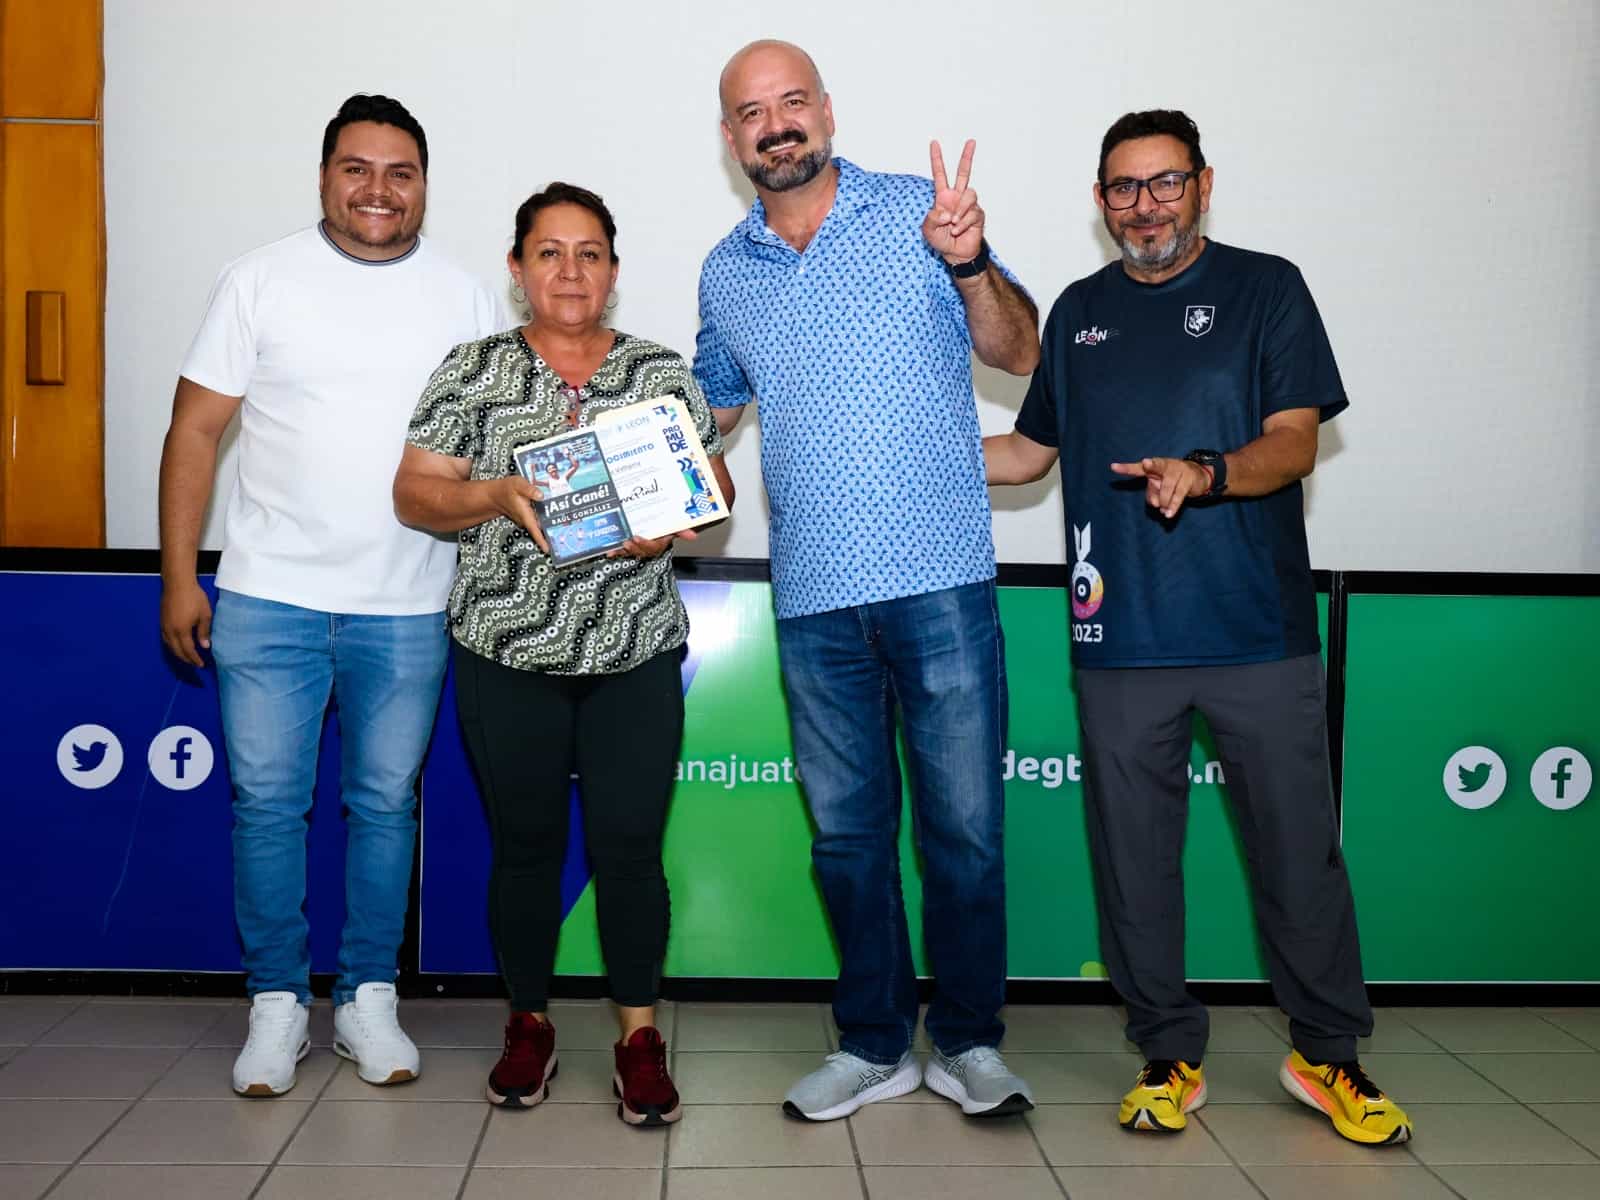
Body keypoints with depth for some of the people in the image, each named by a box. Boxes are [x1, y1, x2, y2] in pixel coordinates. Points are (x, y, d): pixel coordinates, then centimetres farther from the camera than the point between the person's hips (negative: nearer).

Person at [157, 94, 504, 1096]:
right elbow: (196, 430, 3)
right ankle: (278, 1004, 19)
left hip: (407, 608, 1)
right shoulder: (261, 281, 2)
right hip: (268, 597, 0)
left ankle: (370, 1000, 23)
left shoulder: (465, 298, 5)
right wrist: (180, 579, -3)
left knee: (385, 801, 8)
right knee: (266, 802, 2)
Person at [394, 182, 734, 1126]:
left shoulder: (664, 373, 7)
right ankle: (530, 1024, 27)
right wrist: (497, 494, -18)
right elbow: (414, 494, 0)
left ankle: (640, 1036, 15)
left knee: (630, 846, 0)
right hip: (508, 654, 0)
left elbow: (716, 483, 8)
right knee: (526, 843, 10)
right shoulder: (473, 372, 3)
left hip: (636, 656, 0)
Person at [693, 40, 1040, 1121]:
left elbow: (1020, 354, 0)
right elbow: (716, 410, 26)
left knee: (966, 826, 1)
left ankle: (969, 1041, 20)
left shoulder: (919, 212, 2)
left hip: (940, 581, -3)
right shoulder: (725, 272, 13)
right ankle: (874, 1043, 25)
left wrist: (967, 264, -18)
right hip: (814, 595, 4)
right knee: (847, 832, 11)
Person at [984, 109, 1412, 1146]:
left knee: (1300, 848, 2)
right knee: (1135, 854, 6)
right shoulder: (1079, 312, 16)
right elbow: (1032, 448, 23)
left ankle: (1328, 1055, 21)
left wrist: (1207, 474, -23)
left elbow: (1296, 440, -4)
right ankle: (1171, 1055, 21)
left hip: (1259, 631, -2)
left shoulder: (1264, 289, 5)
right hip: (1122, 635, 3)